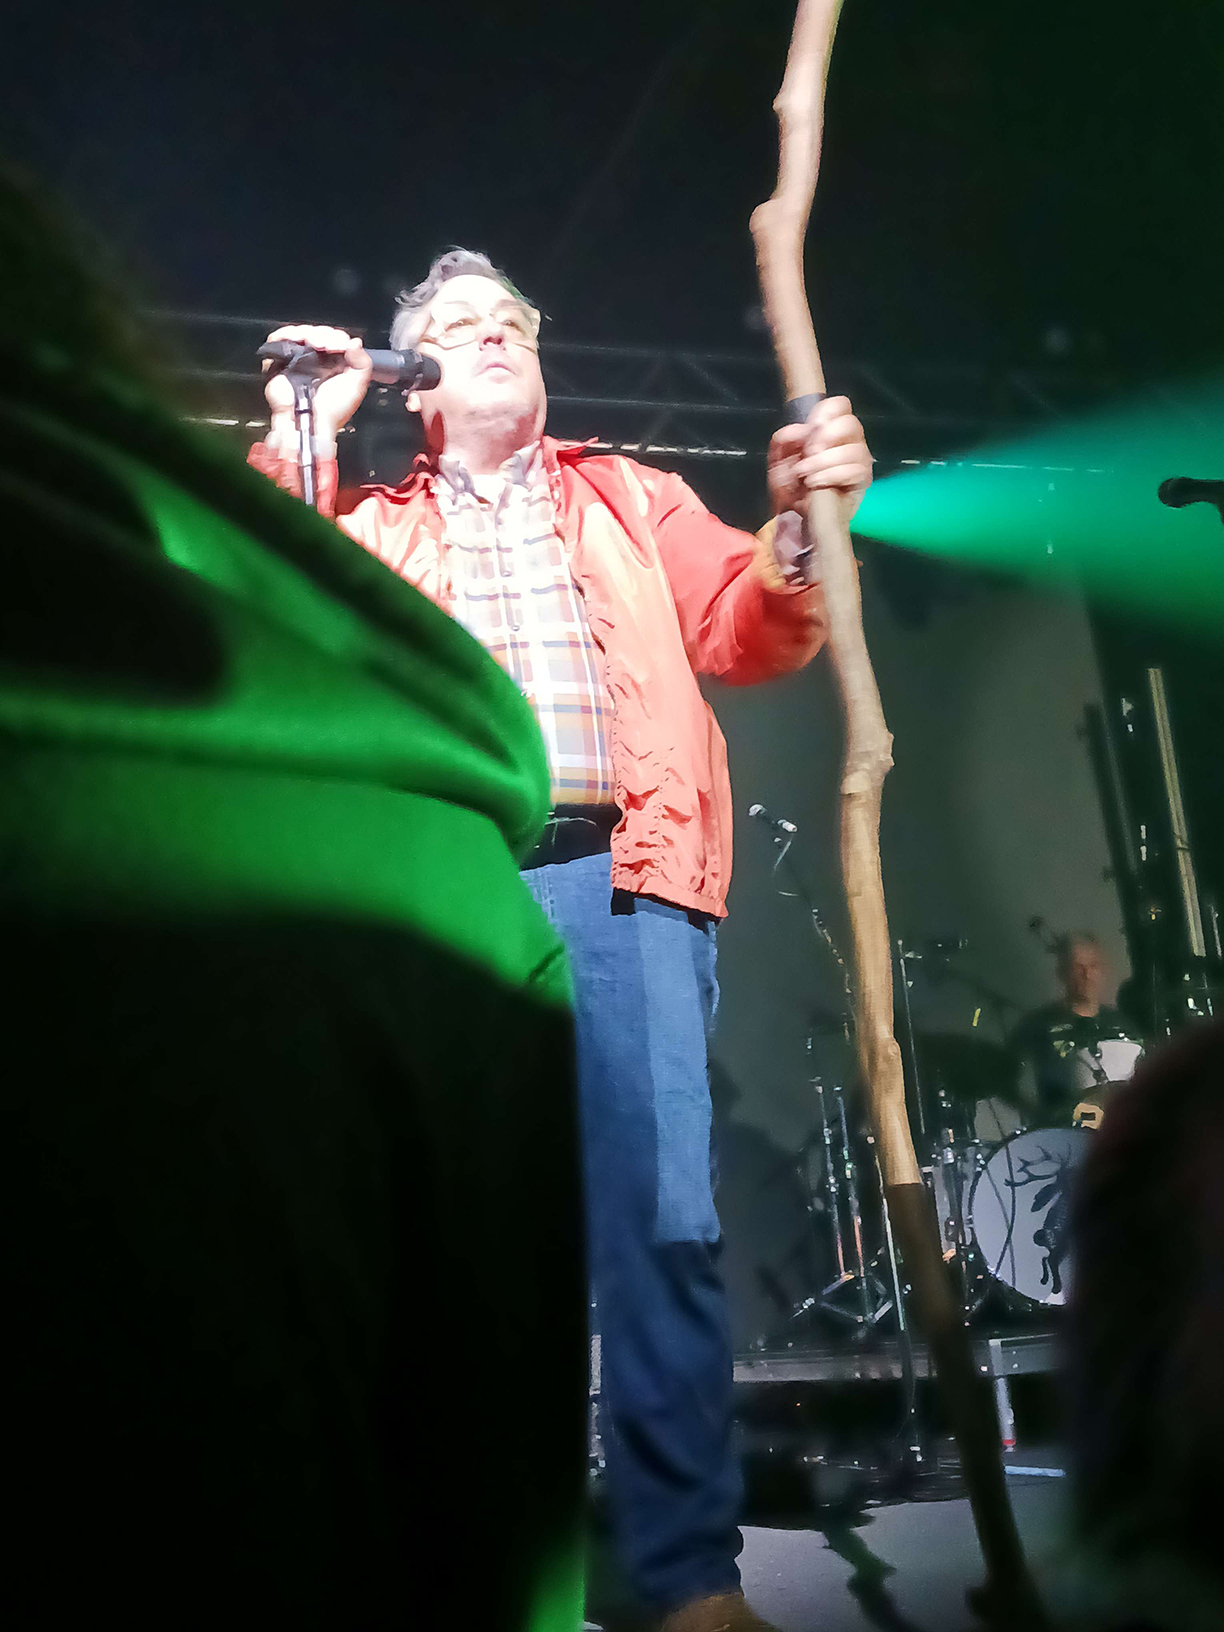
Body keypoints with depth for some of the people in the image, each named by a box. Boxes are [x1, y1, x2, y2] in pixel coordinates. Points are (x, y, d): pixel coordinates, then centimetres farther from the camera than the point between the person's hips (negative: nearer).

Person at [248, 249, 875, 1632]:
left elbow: (746, 635, 11)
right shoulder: (372, 528, 23)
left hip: (620, 875, 0)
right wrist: (297, 441, 3)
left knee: (659, 1220, -8)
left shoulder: (633, 499, 24)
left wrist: (794, 530, -10)